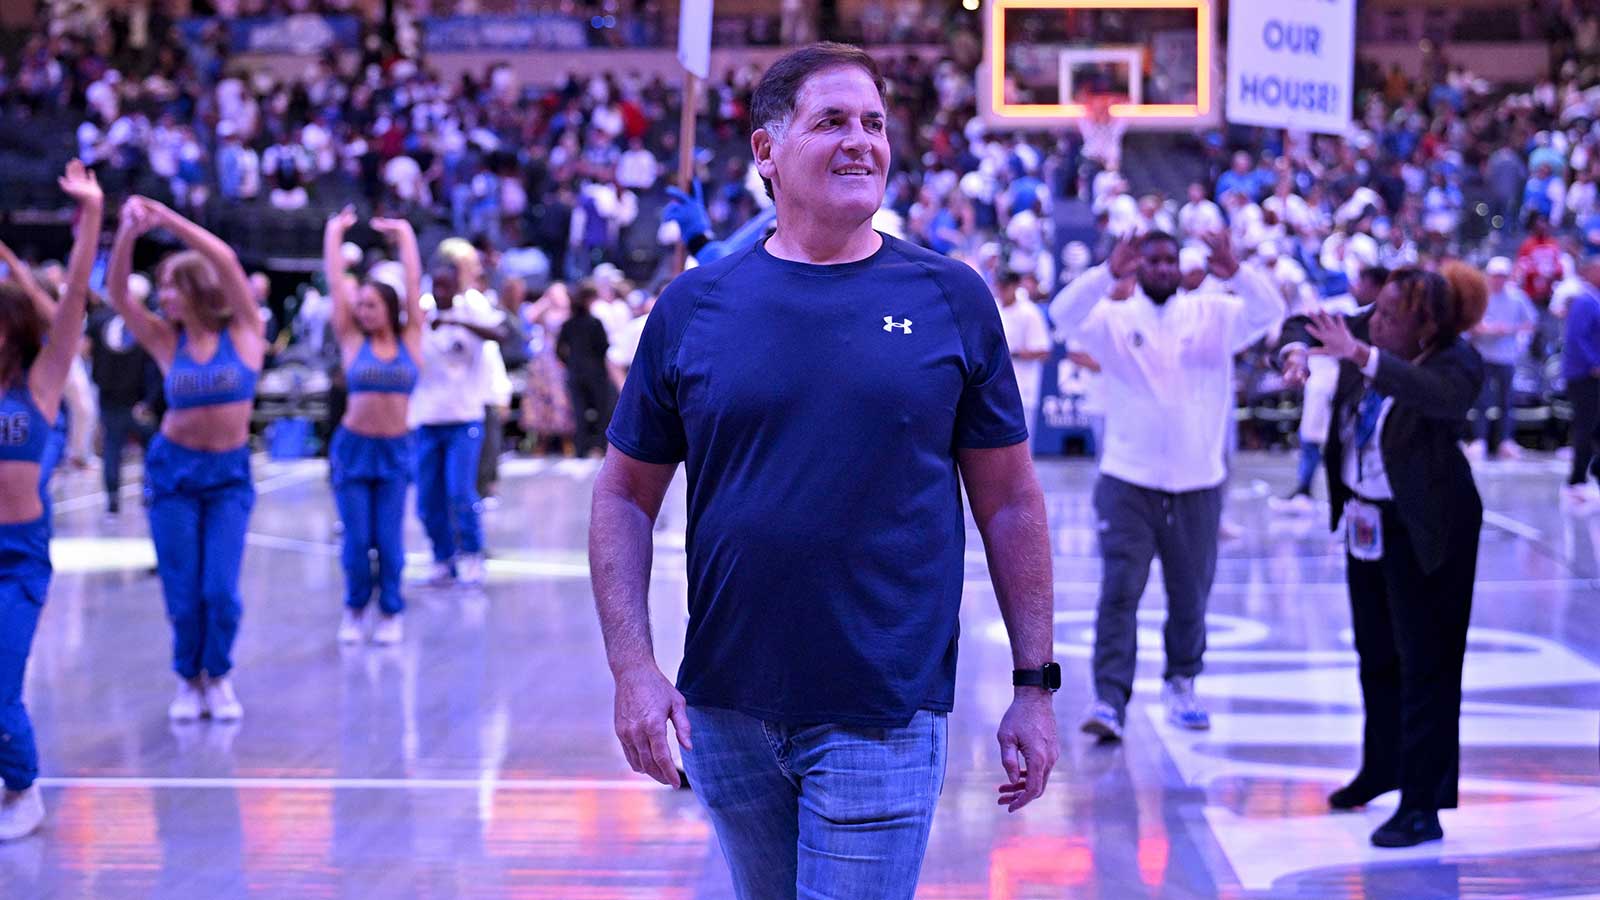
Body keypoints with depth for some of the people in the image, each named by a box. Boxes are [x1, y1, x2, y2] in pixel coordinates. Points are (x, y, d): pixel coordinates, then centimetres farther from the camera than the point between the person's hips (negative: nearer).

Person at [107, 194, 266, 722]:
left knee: (221, 590, -8)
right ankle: (188, 679, 21)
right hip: (173, 471, 1)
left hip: (229, 475, -1)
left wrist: (165, 218, -20)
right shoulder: (167, 341, 0)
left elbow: (226, 262, -18)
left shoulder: (244, 333, -5)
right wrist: (128, 233, -25)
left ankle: (219, 678, 15)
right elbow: (116, 293, -12)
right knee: (182, 593, 0)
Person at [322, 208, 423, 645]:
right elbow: (336, 283, 4)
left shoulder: (410, 340, 3)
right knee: (356, 538, 1)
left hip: (395, 449, 0)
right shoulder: (352, 341, 2)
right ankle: (355, 609, 17)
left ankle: (391, 613, 13)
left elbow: (414, 283, 3)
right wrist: (334, 233, 9)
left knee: (389, 538, 1)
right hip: (353, 446, 0)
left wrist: (405, 235, 10)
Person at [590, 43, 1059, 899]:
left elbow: (1009, 500, 4)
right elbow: (624, 498, 6)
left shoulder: (951, 299, 0)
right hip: (727, 712, 2)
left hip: (884, 719, -2)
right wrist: (633, 669, -5)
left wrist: (1034, 686, 1)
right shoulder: (694, 306, 2)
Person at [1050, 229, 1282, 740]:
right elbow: (1064, 314, -19)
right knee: (1120, 592, -10)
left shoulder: (1213, 315, 4)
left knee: (1191, 595, 12)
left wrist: (1235, 273, -30)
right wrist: (1108, 274, -35)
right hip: (1128, 482, -2)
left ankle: (1181, 685, 30)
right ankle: (1110, 699, -12)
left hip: (1199, 483, 2)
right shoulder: (1114, 318, -1)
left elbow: (1269, 313, -10)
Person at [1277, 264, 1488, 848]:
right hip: (1365, 518, 8)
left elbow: (1441, 396, -46)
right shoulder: (1370, 330, -6)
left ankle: (1424, 808, -1)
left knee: (1426, 664, -4)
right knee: (1377, 653, 22)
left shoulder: (1456, 363, -24)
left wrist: (1362, 356, -53)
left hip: (1423, 528, -8)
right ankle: (1382, 769, 40)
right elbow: (1303, 323, 5)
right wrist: (1297, 351, -18)